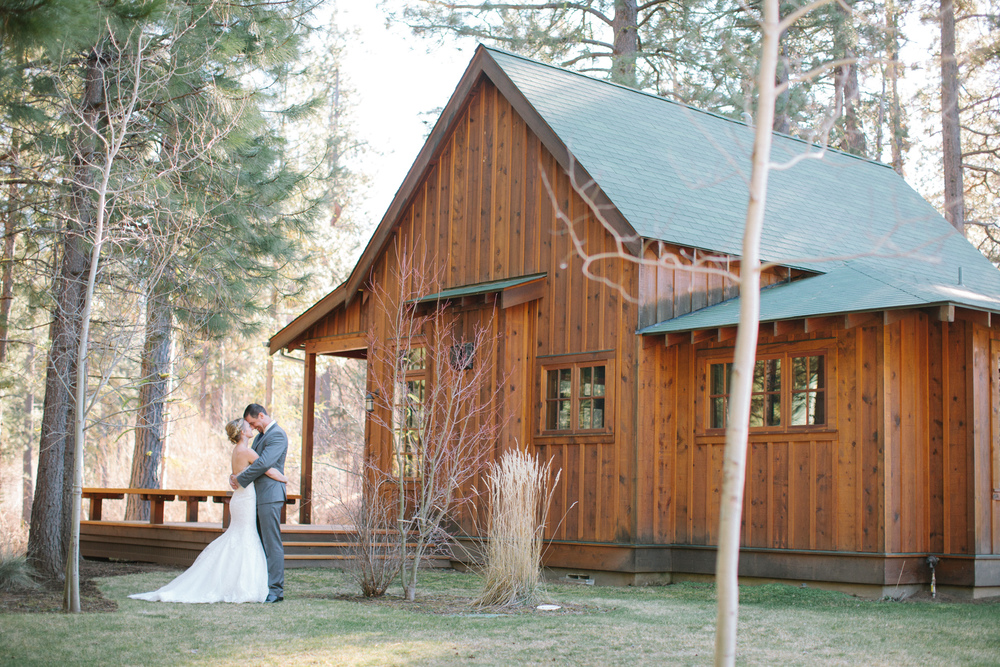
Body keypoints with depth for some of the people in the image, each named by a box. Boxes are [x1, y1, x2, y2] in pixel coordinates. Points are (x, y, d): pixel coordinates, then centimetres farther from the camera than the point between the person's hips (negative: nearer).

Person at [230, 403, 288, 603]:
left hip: (270, 496, -10)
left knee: (272, 543, -9)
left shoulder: (277, 435, -12)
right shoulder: (260, 436, 21)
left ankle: (275, 590, -8)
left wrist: (241, 480, -13)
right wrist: (234, 476, 6)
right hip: (258, 496, 10)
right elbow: (249, 460, 26)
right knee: (259, 543, 11)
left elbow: (263, 463, -21)